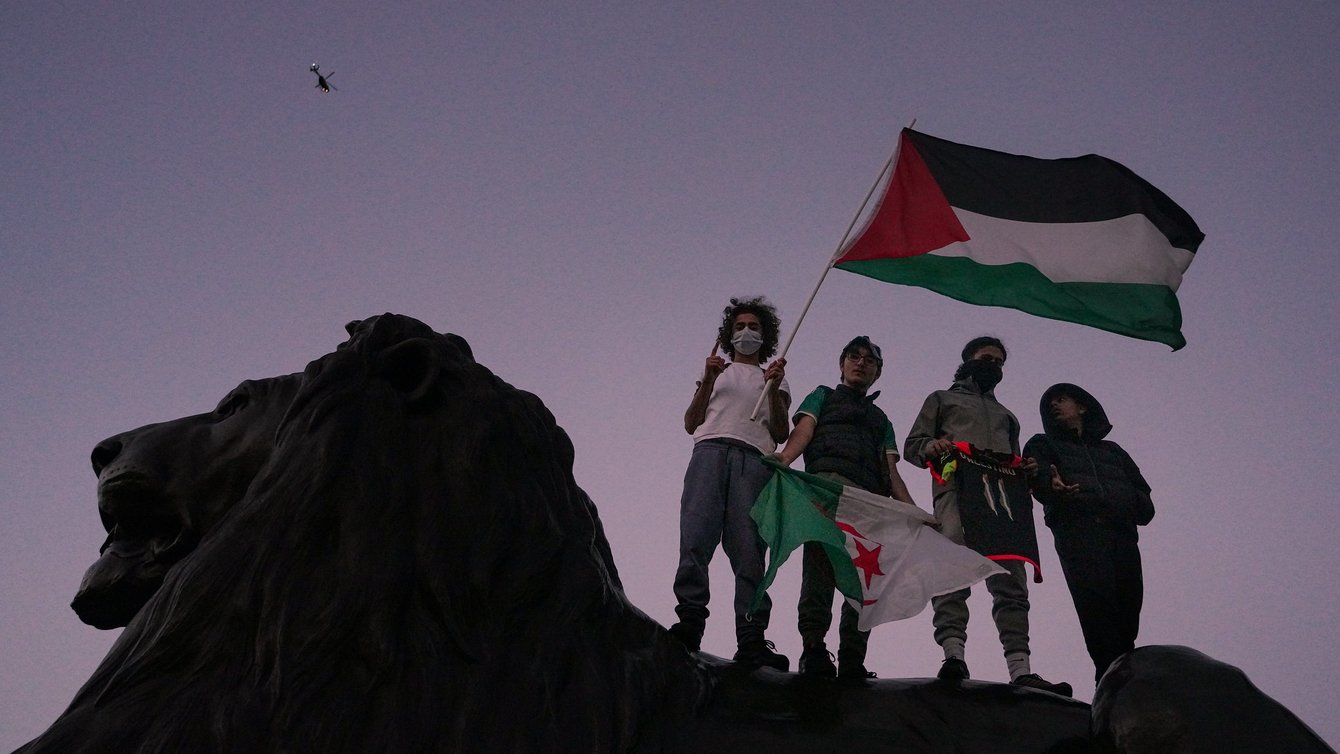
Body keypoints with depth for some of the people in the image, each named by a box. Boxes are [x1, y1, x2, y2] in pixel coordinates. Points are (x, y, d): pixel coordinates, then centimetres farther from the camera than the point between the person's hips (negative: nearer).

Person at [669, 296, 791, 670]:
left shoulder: (775, 379, 31)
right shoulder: (717, 371, 32)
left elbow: (780, 435, 16)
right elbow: (691, 423, 19)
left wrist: (774, 390, 2)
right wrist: (707, 381, 6)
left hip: (754, 460, -1)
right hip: (710, 452, 1)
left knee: (749, 549, -14)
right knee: (695, 538, -19)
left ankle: (751, 639, -20)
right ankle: (689, 622, -23)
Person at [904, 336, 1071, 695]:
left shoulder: (1007, 416, 39)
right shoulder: (942, 399, 26)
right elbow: (911, 446, 15)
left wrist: (1026, 470, 8)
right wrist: (932, 446, -9)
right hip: (955, 491, -4)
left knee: (1010, 580, -9)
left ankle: (1020, 668, -17)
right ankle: (953, 654, -31)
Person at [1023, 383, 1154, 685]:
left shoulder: (1112, 450, 35)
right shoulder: (1043, 445, 26)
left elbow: (1145, 505, 25)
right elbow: (1038, 476, 2)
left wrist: (1132, 504, 0)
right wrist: (1052, 484, -23)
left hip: (1122, 535, 4)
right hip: (1078, 531, -4)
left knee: (1127, 617, -11)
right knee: (1097, 603, -24)